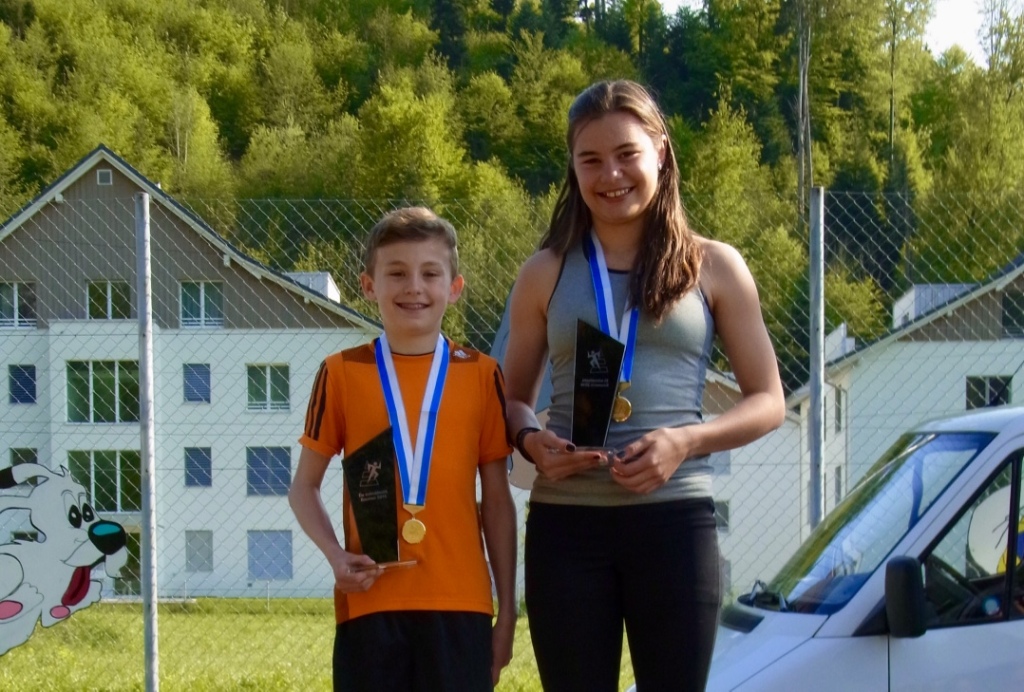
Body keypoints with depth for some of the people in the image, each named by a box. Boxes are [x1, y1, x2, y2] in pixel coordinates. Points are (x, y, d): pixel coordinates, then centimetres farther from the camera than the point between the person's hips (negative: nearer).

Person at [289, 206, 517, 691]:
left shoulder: (481, 375, 5)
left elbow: (497, 499, 9)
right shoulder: (342, 373, 3)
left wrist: (508, 607, 7)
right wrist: (335, 555, -9)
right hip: (370, 599, 0)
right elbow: (304, 486, 9)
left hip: (459, 602, 0)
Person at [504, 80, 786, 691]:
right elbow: (513, 399, 16)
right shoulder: (546, 273, 10)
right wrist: (531, 441, -8)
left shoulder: (713, 267, 6)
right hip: (566, 522, 1)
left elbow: (769, 401, 7)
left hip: (675, 521, -1)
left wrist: (685, 441, -11)